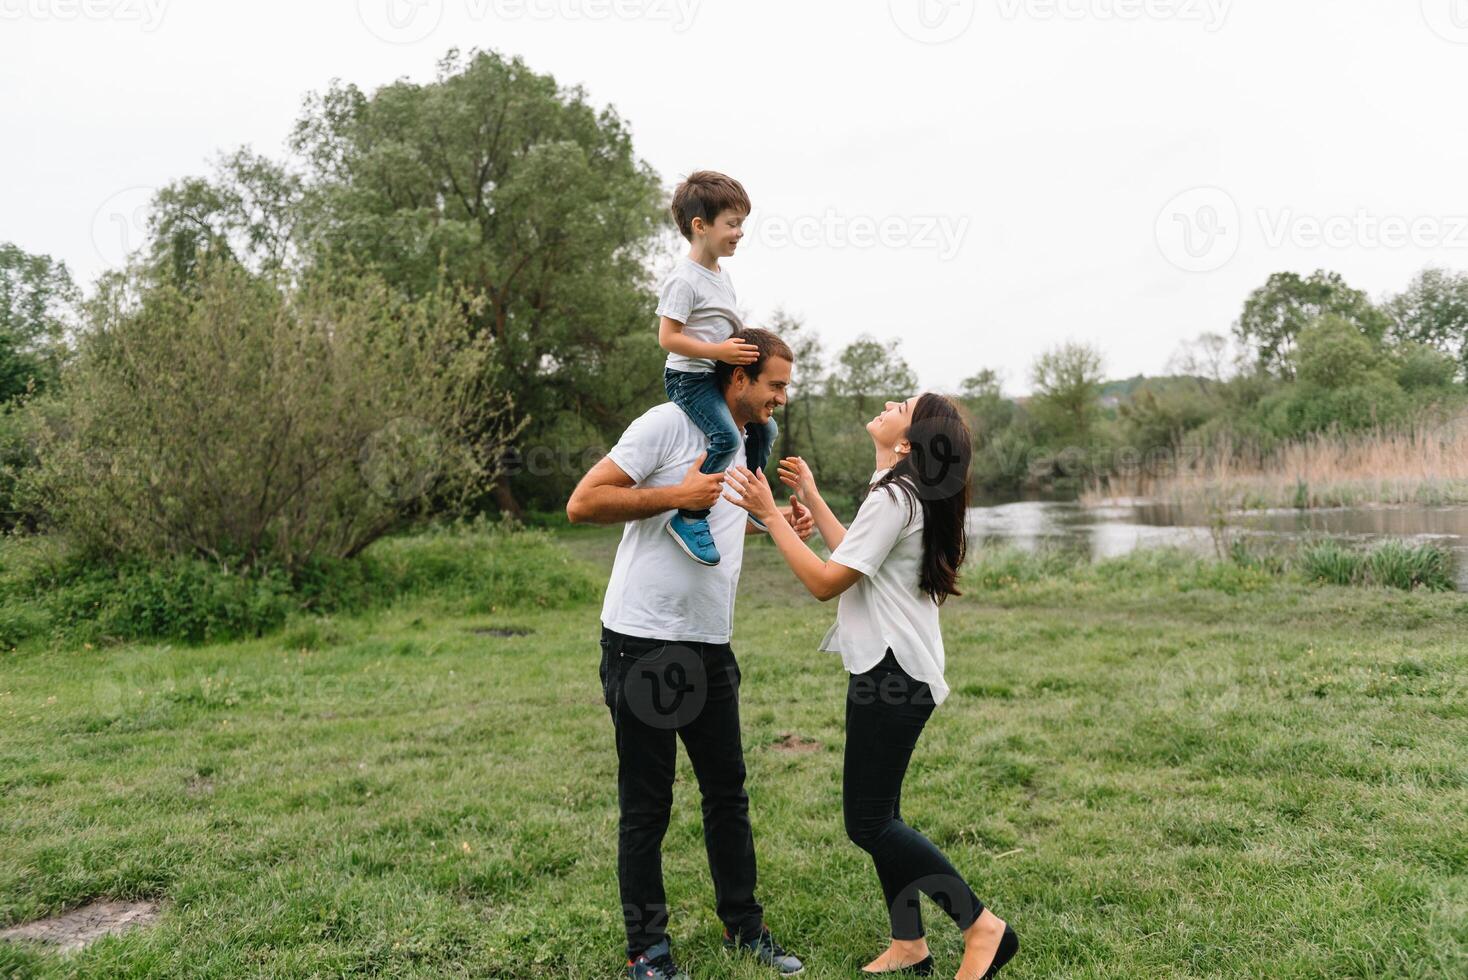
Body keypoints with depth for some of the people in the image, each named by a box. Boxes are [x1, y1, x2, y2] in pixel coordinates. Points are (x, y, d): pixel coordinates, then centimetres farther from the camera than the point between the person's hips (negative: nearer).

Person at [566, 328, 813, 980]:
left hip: (710, 645, 8)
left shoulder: (742, 448, 14)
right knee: (646, 805, 4)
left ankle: (743, 927, 31)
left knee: (728, 791, 15)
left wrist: (773, 524, 14)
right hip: (644, 641, -8)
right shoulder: (668, 424, -12)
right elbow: (583, 504, -16)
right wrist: (677, 496, -20)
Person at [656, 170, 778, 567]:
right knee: (726, 438, -28)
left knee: (764, 428, 17)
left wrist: (742, 345, 10)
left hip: (719, 375, 10)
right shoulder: (684, 279, -18)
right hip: (689, 376, -10)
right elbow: (667, 337, -22)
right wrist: (719, 351, -25)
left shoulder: (721, 275, 12)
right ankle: (688, 518, -23)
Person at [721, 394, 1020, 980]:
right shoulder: (906, 495, 13)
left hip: (894, 674, -10)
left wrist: (769, 514, -16)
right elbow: (854, 559, 21)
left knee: (868, 823, -4)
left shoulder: (893, 498, -19)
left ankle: (982, 927, 5)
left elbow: (825, 582, -19)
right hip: (885, 668, 10)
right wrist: (811, 500, 21)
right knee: (878, 817, 14)